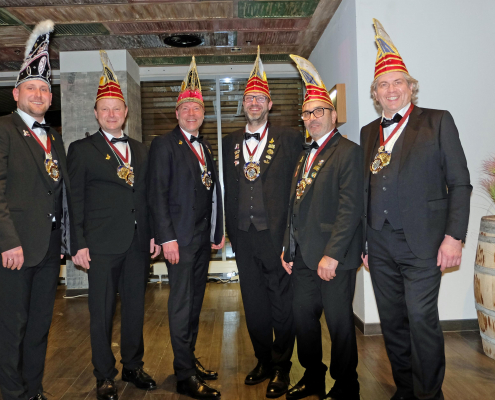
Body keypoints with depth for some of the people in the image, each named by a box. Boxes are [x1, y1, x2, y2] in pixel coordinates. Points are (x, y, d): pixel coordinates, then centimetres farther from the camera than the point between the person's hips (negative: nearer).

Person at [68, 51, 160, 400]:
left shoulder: (141, 151, 13)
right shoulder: (81, 149, 1)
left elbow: (148, 197, 13)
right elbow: (74, 200, -3)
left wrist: (153, 234, 6)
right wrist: (79, 244, -9)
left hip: (138, 243, 4)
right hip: (102, 244, -3)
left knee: (135, 308, 13)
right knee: (102, 312, 6)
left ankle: (133, 366, 31)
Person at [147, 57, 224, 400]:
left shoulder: (206, 147, 16)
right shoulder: (164, 144, -5)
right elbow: (158, 194, -11)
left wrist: (219, 231, 12)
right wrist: (167, 238, -17)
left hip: (204, 237, 7)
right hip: (180, 237, -7)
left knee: (196, 300, 15)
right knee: (182, 303, -1)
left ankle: (190, 359, 29)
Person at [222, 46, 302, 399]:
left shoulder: (290, 138, 0)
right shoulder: (230, 142, 13)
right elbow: (229, 188, 14)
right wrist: (231, 230, 10)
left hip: (277, 233, -4)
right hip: (244, 234, 4)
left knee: (282, 302, 4)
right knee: (253, 303, 13)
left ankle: (282, 369, 22)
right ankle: (264, 363, 31)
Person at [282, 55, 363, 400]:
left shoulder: (349, 152, -8)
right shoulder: (304, 156, 17)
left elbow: (351, 207, -16)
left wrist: (332, 254, -19)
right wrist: (289, 249, 12)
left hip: (333, 256, -8)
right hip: (303, 256, 8)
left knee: (339, 322, 5)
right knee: (303, 317, 15)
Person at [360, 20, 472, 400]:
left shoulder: (438, 122, 1)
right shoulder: (368, 132, 13)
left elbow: (459, 183, -3)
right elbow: (366, 190, 12)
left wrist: (454, 236, -11)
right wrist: (363, 241, 10)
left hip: (421, 241, -4)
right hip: (380, 245, 5)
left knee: (422, 319, -4)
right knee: (392, 322, 12)